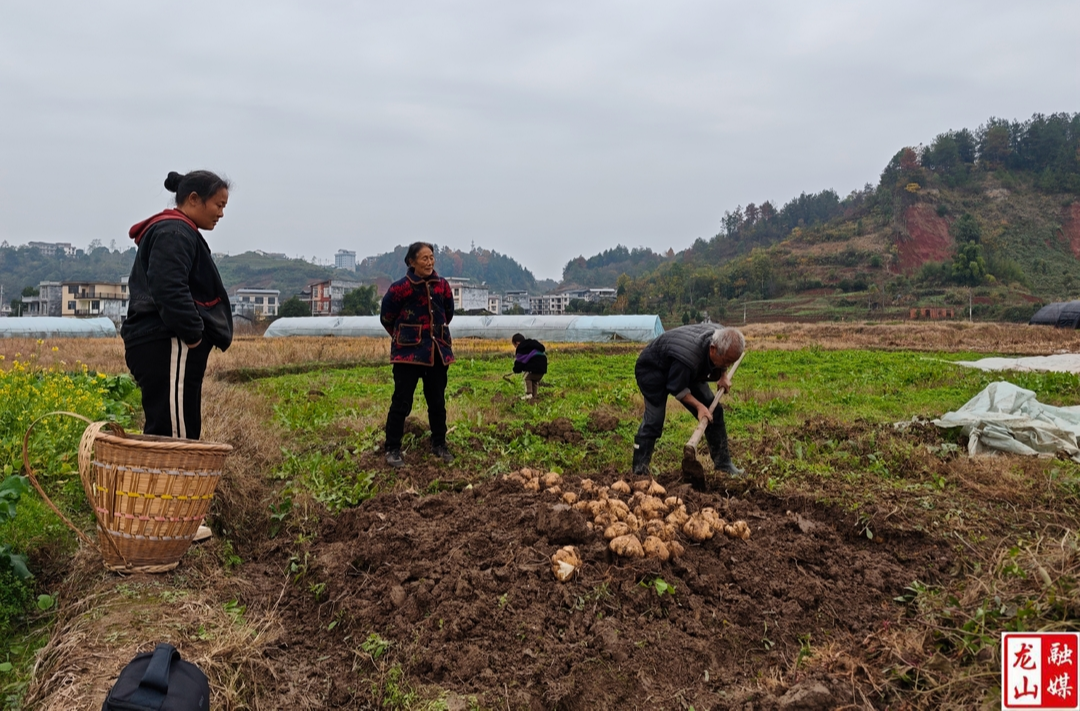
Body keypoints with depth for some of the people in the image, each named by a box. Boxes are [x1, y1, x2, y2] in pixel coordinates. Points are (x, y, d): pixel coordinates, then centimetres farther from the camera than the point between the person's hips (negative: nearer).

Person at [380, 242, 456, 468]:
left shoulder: (442, 285, 2)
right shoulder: (400, 287, -12)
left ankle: (439, 445, 26)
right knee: (402, 401, -4)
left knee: (437, 401, 12)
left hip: (437, 352, 5)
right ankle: (393, 449, 7)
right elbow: (386, 318, 2)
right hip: (408, 352, -4)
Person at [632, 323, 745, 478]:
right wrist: (698, 405, -30)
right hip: (652, 369, -8)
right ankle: (639, 470, -8)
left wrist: (723, 375, -7)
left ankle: (723, 464, 12)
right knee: (654, 420, -17)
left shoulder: (721, 337, -21)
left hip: (687, 373, 8)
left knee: (714, 412, 2)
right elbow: (676, 388, -28)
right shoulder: (689, 357, -44)